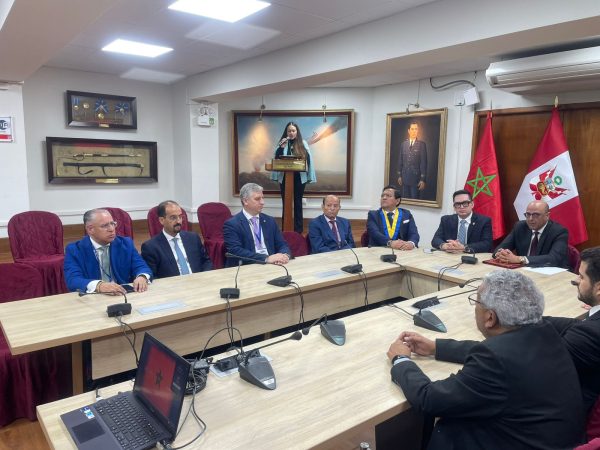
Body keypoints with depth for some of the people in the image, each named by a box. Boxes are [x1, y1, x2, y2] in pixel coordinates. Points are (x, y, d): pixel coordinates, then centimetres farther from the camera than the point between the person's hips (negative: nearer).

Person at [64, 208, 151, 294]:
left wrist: (142, 277, -23)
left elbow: (142, 267, 0)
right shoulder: (74, 250, -2)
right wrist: (98, 285, -34)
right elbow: (73, 280, -15)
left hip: (125, 296, 2)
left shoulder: (126, 243, 7)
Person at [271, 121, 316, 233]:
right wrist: (281, 147, -14)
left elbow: (308, 159, 1)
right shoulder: (282, 143, 6)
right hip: (285, 177, 1)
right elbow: (277, 158, 0)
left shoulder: (303, 143, 2)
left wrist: (309, 177, -6)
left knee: (298, 203, 6)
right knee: (286, 203, 6)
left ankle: (298, 229, 12)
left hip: (299, 177, -1)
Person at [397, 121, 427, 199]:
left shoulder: (422, 144, -5)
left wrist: (423, 179, -10)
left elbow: (424, 163, -7)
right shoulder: (403, 144, 8)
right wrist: (399, 175, 9)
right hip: (405, 177, 4)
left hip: (416, 177, -4)